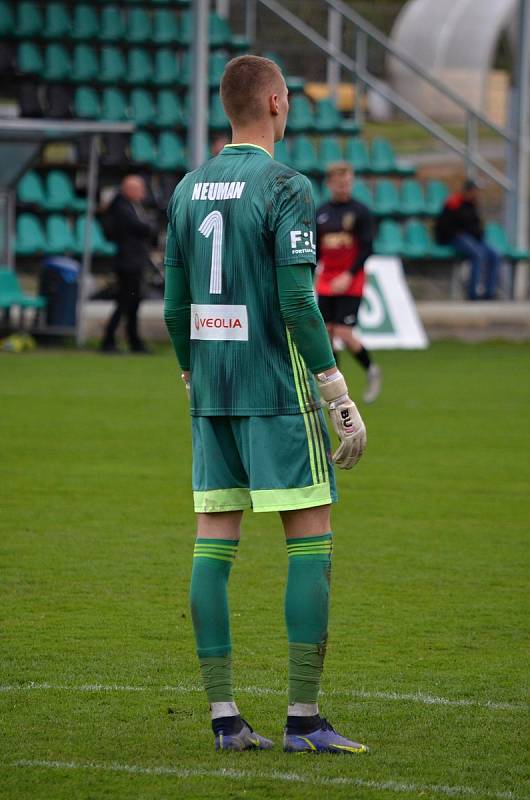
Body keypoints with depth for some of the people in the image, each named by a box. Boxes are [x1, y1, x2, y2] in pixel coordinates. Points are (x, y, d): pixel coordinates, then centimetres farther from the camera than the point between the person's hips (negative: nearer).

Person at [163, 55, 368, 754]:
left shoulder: (188, 190, 10)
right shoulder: (286, 189, -10)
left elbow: (175, 308, 12)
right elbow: (298, 304, -16)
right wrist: (341, 399, -12)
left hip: (211, 390, 7)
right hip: (277, 388, -7)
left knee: (214, 544, 4)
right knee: (311, 540, -2)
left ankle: (224, 716, 4)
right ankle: (304, 718, -5)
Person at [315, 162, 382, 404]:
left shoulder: (360, 212, -4)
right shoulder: (321, 213, 8)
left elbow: (367, 248, -8)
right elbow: (315, 250, 13)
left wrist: (349, 275, -17)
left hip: (350, 282, -4)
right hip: (325, 283, 4)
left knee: (344, 333, -12)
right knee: (326, 333, 0)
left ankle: (371, 370, 11)